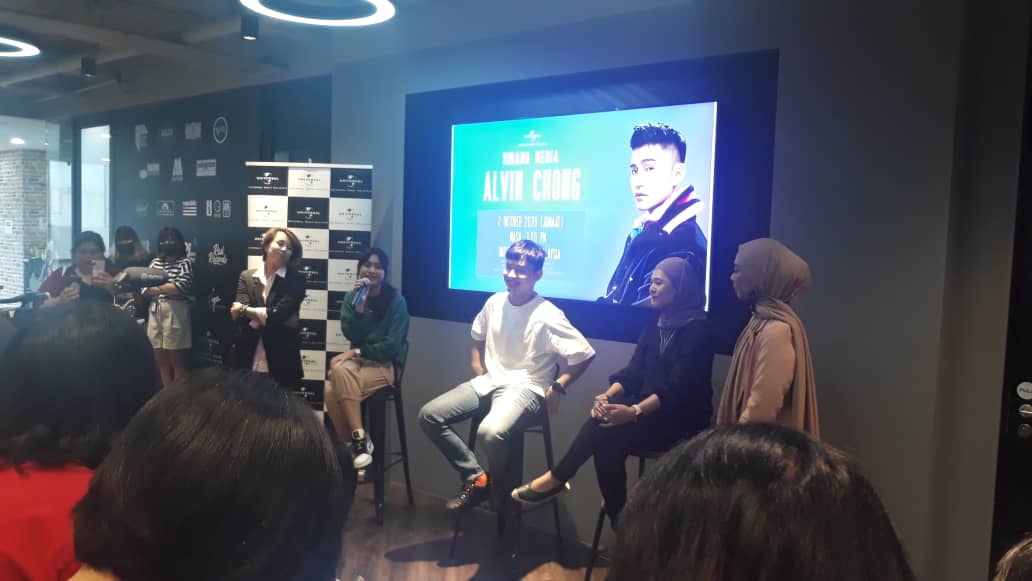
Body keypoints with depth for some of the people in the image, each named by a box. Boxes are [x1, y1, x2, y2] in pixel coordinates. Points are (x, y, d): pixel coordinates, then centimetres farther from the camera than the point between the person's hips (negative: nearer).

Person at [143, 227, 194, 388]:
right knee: (162, 362, 10)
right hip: (155, 314, 5)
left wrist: (156, 288, -6)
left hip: (175, 315, -5)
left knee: (177, 362, 3)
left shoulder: (185, 262, -2)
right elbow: (145, 289, 8)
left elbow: (182, 286, -16)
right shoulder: (155, 262, 13)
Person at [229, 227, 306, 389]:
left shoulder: (296, 280, -1)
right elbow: (238, 313, -7)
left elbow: (280, 313, -14)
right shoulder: (247, 276, 7)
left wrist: (245, 309, -6)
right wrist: (271, 316, -14)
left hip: (281, 363, -2)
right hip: (247, 360, 2)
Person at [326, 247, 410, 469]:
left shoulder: (396, 301, -6)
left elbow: (392, 346, -12)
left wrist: (357, 352, -13)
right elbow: (350, 334, -7)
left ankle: (357, 441, -15)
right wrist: (359, 304, -18)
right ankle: (359, 440, -21)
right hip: (358, 360, 4)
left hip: (384, 365, -4)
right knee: (340, 370, -32)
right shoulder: (352, 297, 7)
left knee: (335, 390, -29)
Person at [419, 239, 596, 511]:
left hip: (525, 388, -7)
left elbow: (585, 354, -15)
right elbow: (478, 338, 23)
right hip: (489, 382, 7)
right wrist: (478, 371, 11)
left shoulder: (547, 316, -16)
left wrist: (558, 387, -15)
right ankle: (476, 477, 2)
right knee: (429, 415, -6)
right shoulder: (494, 302, 4)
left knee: (490, 432, -36)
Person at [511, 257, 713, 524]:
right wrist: (608, 396, -14)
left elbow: (679, 386, -21)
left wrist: (635, 411, -32)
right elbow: (633, 372, 6)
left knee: (606, 430, -26)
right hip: (650, 410, 7)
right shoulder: (656, 325, 12)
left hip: (681, 418, -6)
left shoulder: (697, 329, -11)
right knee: (606, 436, -22)